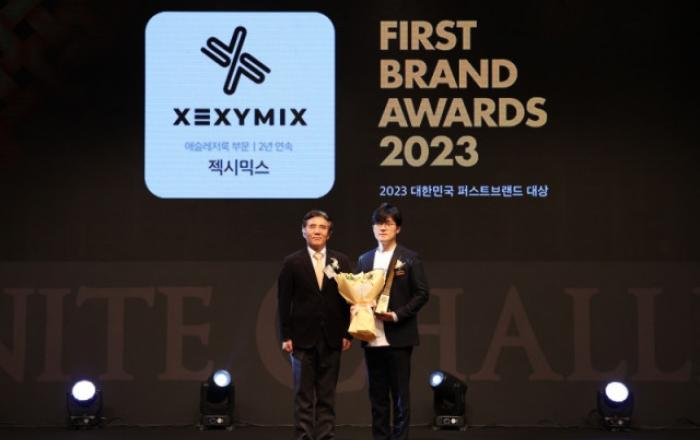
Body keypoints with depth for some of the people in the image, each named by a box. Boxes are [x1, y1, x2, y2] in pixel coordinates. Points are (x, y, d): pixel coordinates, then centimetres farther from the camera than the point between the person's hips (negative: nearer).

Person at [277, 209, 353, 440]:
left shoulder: (341, 261, 7)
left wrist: (347, 333, 0)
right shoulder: (292, 263, 1)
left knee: (327, 395, 6)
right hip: (303, 338, -2)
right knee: (304, 395, 2)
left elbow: (349, 299, 6)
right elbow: (284, 303, 0)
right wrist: (285, 336, -5)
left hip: (331, 339, 2)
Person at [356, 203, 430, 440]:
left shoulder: (409, 258, 0)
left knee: (400, 394, 2)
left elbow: (422, 293, -4)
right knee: (377, 394, 9)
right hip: (372, 337, 4)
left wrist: (397, 314, -14)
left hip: (398, 336, -4)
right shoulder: (365, 259, 12)